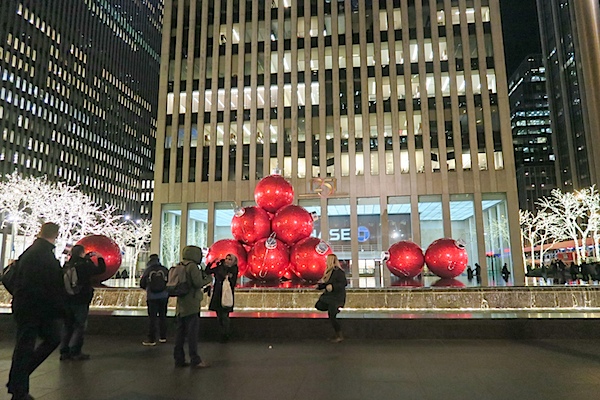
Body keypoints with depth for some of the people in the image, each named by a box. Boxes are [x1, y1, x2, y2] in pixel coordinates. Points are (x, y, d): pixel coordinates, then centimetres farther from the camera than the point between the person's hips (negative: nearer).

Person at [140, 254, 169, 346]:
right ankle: (163, 337, 20)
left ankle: (151, 339, 6)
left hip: (152, 297, -2)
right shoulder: (164, 270, -4)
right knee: (163, 316, 14)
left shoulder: (147, 271, -6)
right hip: (163, 296, 2)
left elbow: (142, 284, 2)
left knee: (152, 318, 4)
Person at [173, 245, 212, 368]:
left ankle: (179, 359, 16)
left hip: (181, 305, 8)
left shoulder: (179, 266, 12)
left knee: (180, 332, 11)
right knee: (192, 333, -3)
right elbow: (198, 283, -19)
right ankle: (195, 360, 2)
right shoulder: (192, 266, -13)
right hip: (191, 305, -8)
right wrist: (208, 279, -1)